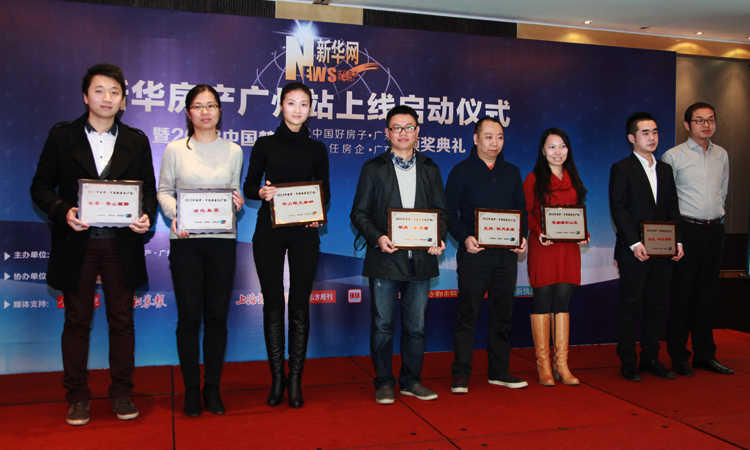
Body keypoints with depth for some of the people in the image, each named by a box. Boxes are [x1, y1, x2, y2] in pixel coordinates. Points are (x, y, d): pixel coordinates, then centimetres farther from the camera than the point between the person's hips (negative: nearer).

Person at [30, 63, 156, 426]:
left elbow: (149, 189, 9)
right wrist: (63, 212, -15)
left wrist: (147, 216, -10)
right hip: (77, 244, -1)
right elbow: (41, 187, 3)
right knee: (76, 321, 9)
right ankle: (77, 396, 22)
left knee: (122, 320, 7)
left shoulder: (136, 141, 8)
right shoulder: (61, 137, 4)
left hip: (121, 244, 1)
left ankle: (122, 392, 21)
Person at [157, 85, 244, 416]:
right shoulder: (175, 150, 4)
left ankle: (212, 387, 18)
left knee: (217, 315, 5)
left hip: (222, 240, 2)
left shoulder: (233, 151, 9)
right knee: (189, 315, 2)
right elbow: (163, 191, 6)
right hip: (186, 241, -1)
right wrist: (175, 213, -12)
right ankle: (191, 388, 16)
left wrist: (238, 203, -7)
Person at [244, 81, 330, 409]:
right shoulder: (265, 144, 6)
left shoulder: (317, 149, 9)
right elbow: (249, 186, 6)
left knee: (300, 305, 2)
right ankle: (277, 376, 15)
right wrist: (261, 192, -16)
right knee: (273, 303, 3)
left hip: (304, 232, 1)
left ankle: (295, 379, 11)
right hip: (269, 231, 0)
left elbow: (325, 192, 11)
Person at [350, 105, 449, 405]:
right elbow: (359, 213, 1)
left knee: (416, 325, 9)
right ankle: (384, 383, 17)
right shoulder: (373, 168, 5)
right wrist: (377, 237, -16)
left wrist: (439, 238, -7)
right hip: (385, 259, -2)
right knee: (382, 325, 3)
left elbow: (442, 211, 13)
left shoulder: (430, 170, 14)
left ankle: (411, 380, 23)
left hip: (421, 259, 3)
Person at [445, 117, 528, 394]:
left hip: (506, 254, 5)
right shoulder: (461, 171, 1)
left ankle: (499, 371, 20)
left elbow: (521, 209, 16)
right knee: (468, 313, -2)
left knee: (503, 313, 9)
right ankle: (461, 374, 6)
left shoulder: (512, 172, 15)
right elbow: (450, 212, -3)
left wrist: (522, 236, -1)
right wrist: (464, 237, -18)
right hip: (474, 252, -4)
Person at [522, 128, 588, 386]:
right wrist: (538, 232, -18)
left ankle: (562, 364, 10)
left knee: (562, 303, 4)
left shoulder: (573, 180, 16)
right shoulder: (533, 179, 2)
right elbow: (526, 214, -1)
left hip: (569, 248, 4)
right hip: (543, 248, -4)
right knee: (542, 302, -2)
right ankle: (543, 365, 6)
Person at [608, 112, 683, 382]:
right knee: (631, 307, 1)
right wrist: (635, 243, -19)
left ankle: (651, 359, 21)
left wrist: (677, 241, 2)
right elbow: (618, 210, -10)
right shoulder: (621, 169, -2)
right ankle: (628, 363, 9)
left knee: (656, 306, 10)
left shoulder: (665, 169, 16)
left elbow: (673, 209, 15)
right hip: (633, 253, -6)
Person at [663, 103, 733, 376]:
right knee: (682, 292, -2)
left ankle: (705, 354, 19)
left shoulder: (721, 155, 12)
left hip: (715, 229, 5)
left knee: (708, 293, 10)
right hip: (688, 230, -5)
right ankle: (679, 356, 8)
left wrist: (717, 213, 14)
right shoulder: (674, 156, -4)